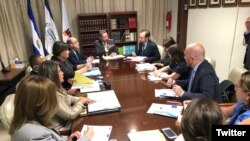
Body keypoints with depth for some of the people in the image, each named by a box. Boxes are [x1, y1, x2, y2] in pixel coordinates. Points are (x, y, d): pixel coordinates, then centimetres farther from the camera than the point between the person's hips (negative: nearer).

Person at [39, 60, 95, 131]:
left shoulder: (56, 88, -3)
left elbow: (67, 98, 15)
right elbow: (70, 115, -24)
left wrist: (81, 99, 0)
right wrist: (81, 102, -10)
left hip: (65, 121, 8)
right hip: (63, 128, -8)